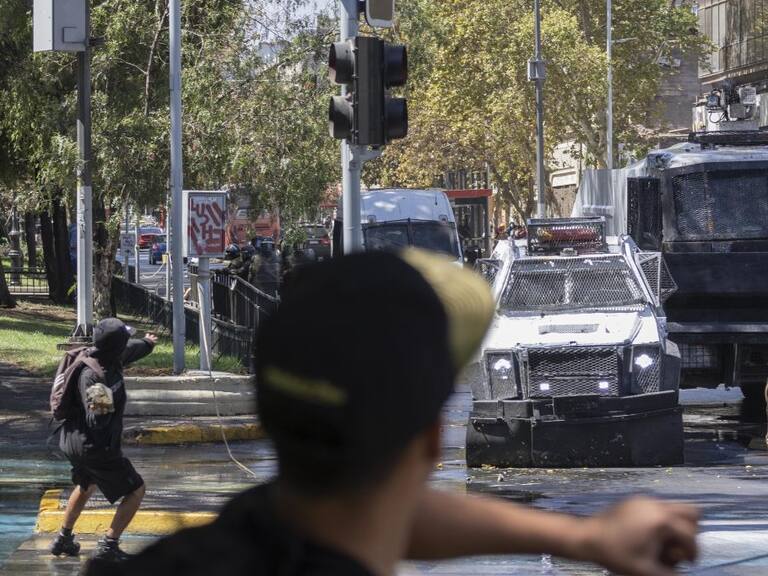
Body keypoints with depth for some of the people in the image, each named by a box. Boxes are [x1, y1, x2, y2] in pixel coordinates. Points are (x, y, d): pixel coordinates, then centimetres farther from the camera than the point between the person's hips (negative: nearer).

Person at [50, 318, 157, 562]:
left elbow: (130, 350, 22)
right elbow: (97, 423, -33)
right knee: (135, 491, 2)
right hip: (95, 448, -10)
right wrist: (100, 409, -53)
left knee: (85, 486, 34)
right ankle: (108, 546, 0)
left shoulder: (110, 357, -3)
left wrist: (147, 344, 40)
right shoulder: (93, 376, -30)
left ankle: (63, 539, 43)